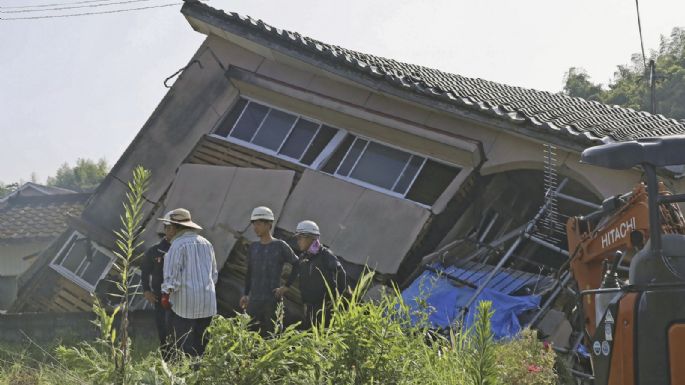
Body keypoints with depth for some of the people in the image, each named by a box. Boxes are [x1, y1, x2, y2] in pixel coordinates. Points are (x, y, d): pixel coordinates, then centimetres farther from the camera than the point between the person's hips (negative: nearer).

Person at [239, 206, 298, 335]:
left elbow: (297, 265, -1)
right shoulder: (253, 247, 13)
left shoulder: (280, 246, -3)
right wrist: (245, 294, 13)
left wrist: (286, 287, -6)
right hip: (254, 300, 5)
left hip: (272, 300, -5)